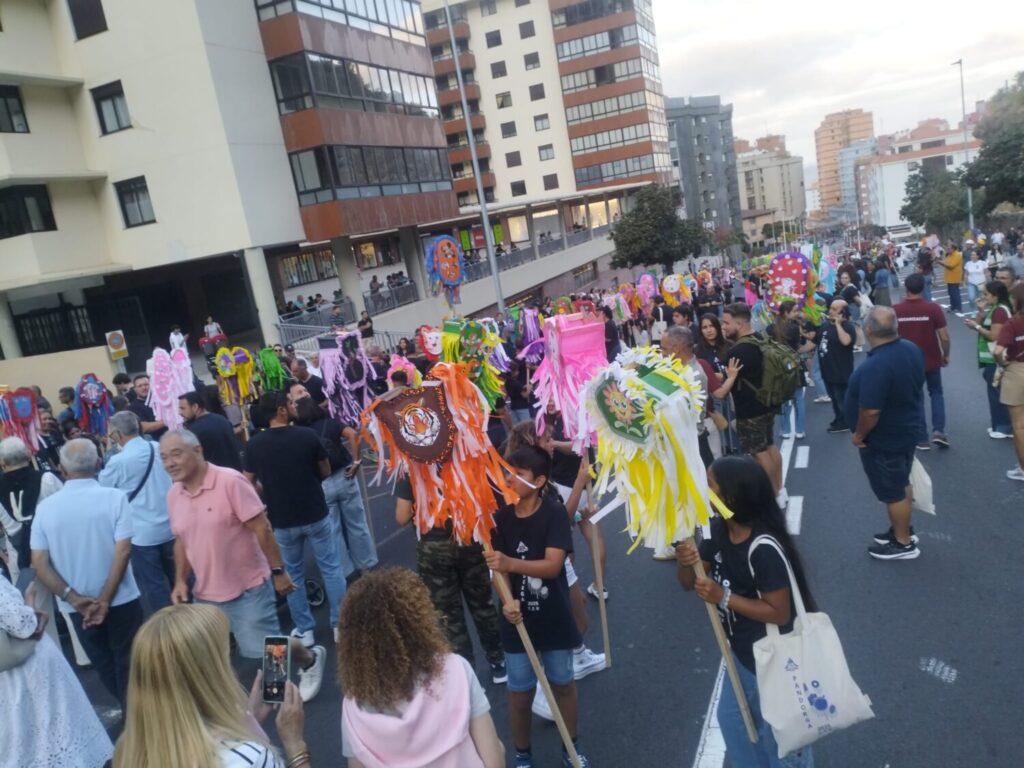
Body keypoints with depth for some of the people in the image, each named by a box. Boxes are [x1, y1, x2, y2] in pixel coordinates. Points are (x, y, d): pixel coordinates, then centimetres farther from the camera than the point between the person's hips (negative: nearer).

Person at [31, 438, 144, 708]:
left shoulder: (45, 507, -5)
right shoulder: (114, 497, -12)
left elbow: (39, 562, -7)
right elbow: (123, 551, -18)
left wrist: (73, 598, -8)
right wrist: (104, 600, -13)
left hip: (77, 607, 3)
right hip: (120, 601, -3)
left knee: (105, 665, 21)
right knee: (127, 664, 11)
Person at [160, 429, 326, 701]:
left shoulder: (230, 481, -20)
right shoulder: (173, 495, 1)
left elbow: (262, 529, -18)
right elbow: (181, 541, 14)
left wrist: (278, 571, -16)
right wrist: (180, 580, 5)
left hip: (248, 588, -6)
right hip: (206, 594, 6)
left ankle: (310, 659, 30)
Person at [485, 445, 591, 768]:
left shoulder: (554, 513, -16)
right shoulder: (502, 518, -6)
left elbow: (553, 565, -25)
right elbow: (498, 569, -7)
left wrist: (511, 562, -41)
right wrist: (508, 601, -26)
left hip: (554, 619, -1)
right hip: (518, 620, 2)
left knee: (563, 685, 18)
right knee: (520, 693, 11)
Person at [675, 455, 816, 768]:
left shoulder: (765, 549, -33)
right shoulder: (718, 529, -9)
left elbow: (779, 613, -27)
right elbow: (689, 582, -3)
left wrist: (723, 597, -31)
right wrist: (686, 560, -25)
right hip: (742, 651, 8)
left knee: (778, 733, 16)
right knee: (732, 717, 27)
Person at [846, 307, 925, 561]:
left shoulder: (875, 366, -35)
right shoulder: (912, 349, -6)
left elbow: (871, 411, -33)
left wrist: (859, 434, -15)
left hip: (884, 439, -9)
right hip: (908, 429, 9)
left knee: (892, 491, 10)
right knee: (901, 483, 25)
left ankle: (904, 543, 26)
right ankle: (903, 529, 42)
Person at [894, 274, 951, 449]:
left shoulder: (895, 311, -9)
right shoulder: (933, 308, -13)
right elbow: (944, 337, -11)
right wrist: (946, 355, 7)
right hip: (932, 360, 0)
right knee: (936, 393, 21)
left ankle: (922, 439, 15)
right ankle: (938, 431, 7)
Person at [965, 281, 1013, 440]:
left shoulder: (1000, 310, -19)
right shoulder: (993, 309, 12)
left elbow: (993, 336, -22)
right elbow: (983, 327, 10)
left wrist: (976, 326, -14)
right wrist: (981, 311, 0)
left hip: (996, 359, -10)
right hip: (992, 358, 10)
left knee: (997, 392, -3)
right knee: (995, 392, 16)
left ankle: (1006, 428, 6)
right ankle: (1001, 425, 24)